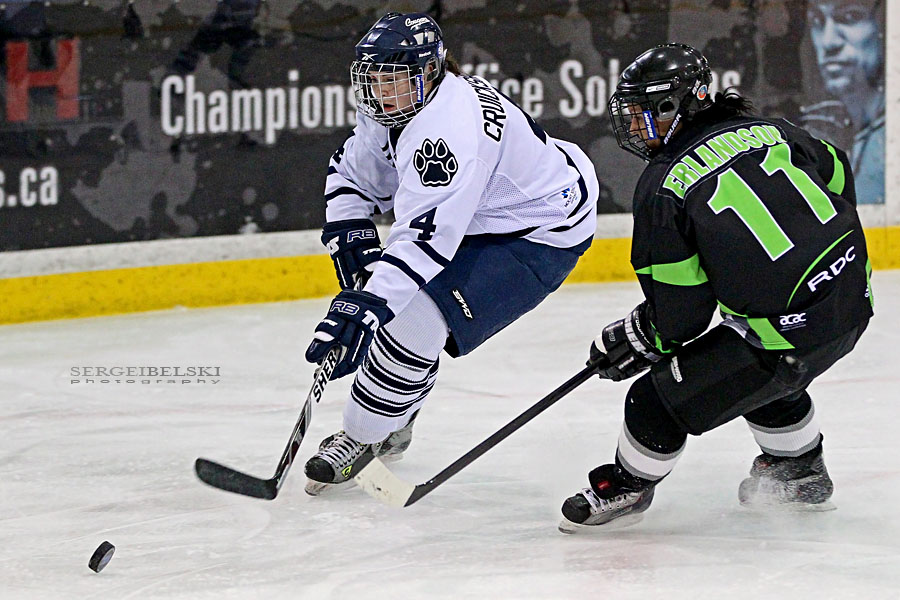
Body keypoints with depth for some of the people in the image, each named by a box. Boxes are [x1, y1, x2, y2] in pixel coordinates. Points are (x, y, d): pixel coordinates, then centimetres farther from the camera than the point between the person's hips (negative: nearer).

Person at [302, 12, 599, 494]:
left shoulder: (449, 126, -35)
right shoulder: (391, 111, -4)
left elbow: (428, 233, -44)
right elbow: (352, 174, 11)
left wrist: (367, 304, -51)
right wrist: (349, 232, -8)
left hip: (539, 237, -10)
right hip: (478, 217, 10)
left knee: (418, 316, -20)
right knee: (392, 301, 10)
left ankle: (360, 442, -4)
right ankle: (391, 425, 29)